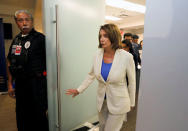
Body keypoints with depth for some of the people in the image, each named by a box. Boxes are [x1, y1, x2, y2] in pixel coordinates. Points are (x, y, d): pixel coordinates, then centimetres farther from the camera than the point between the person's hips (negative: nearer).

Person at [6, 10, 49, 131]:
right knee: (21, 117, 20)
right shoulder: (16, 40, 11)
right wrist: (10, 84, 13)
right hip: (19, 84, 7)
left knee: (38, 115, 7)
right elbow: (10, 63, 15)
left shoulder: (40, 38, -8)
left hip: (36, 83, -6)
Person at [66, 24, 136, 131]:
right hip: (102, 101, 4)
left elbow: (132, 82, -6)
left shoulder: (126, 57, -18)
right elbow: (91, 75, 7)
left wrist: (131, 103, 4)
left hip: (118, 103, -4)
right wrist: (79, 90, 10)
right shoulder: (98, 54, -7)